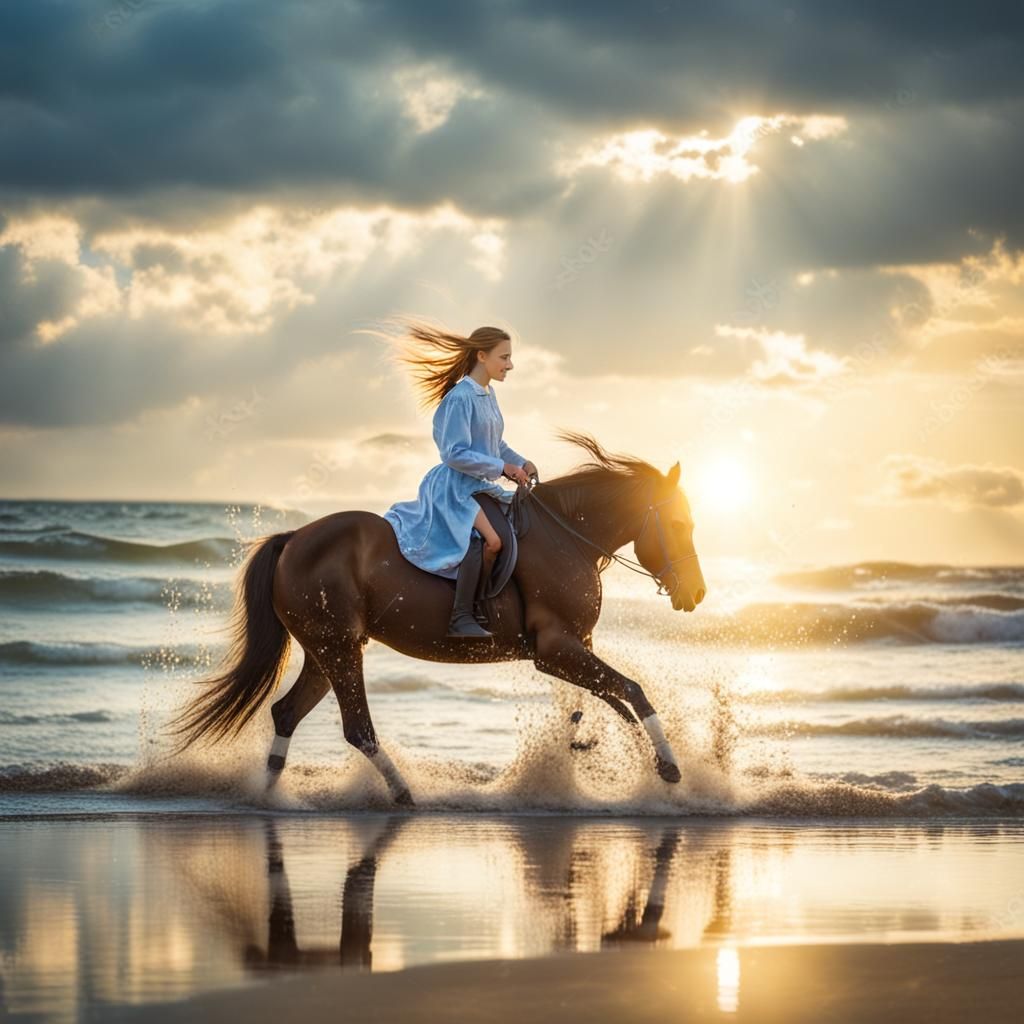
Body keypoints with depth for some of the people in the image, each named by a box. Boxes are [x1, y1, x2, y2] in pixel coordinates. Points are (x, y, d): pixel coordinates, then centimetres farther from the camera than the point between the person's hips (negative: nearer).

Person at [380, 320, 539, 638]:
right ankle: (461, 618, -26)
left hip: (484, 486, 10)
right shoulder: (460, 398, -18)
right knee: (490, 540, -32)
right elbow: (455, 454, -21)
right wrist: (503, 467, -19)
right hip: (457, 486, -10)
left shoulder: (488, 395, 11)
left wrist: (521, 462, 5)